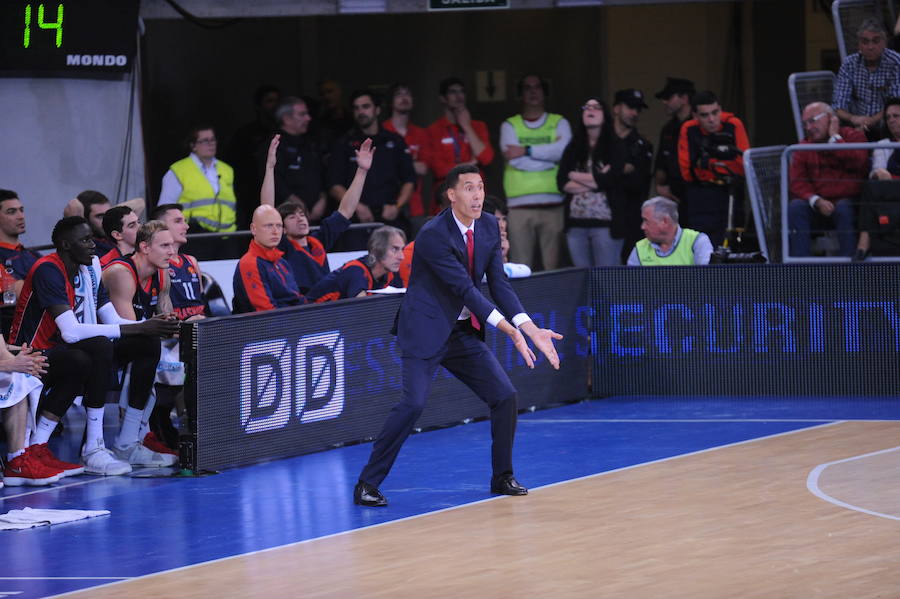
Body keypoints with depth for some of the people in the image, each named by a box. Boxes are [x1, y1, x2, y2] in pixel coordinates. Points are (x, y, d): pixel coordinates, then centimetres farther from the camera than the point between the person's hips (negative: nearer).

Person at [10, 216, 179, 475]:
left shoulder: (89, 270, 9)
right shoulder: (47, 271, -19)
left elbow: (113, 321, 9)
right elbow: (71, 332, -29)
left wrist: (152, 327, -13)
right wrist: (138, 328, -28)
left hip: (69, 352, 9)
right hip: (33, 358, -9)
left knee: (147, 345, -4)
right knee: (100, 346, -35)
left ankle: (126, 444, -2)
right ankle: (93, 450, -31)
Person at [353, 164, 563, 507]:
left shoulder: (489, 227, 2)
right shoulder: (433, 235, -21)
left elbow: (499, 284, 2)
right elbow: (466, 289, -24)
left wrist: (532, 330, -9)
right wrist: (511, 332, -28)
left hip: (464, 333, 7)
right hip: (426, 331, -7)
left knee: (505, 396, 2)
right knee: (413, 403, -21)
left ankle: (502, 477, 19)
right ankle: (367, 484, -12)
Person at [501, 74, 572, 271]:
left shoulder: (559, 123, 14)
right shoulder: (510, 126, 13)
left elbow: (565, 149, -8)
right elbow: (514, 160, -4)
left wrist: (527, 151, -7)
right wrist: (549, 154, -1)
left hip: (553, 203, 0)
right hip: (520, 205, 0)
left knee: (554, 267, -5)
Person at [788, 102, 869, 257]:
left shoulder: (854, 136, 4)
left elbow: (858, 163, -18)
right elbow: (797, 182, 1)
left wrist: (834, 138, -8)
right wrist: (817, 201, -18)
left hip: (848, 200, -3)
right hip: (817, 202, 3)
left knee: (843, 209, -36)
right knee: (795, 207, -25)